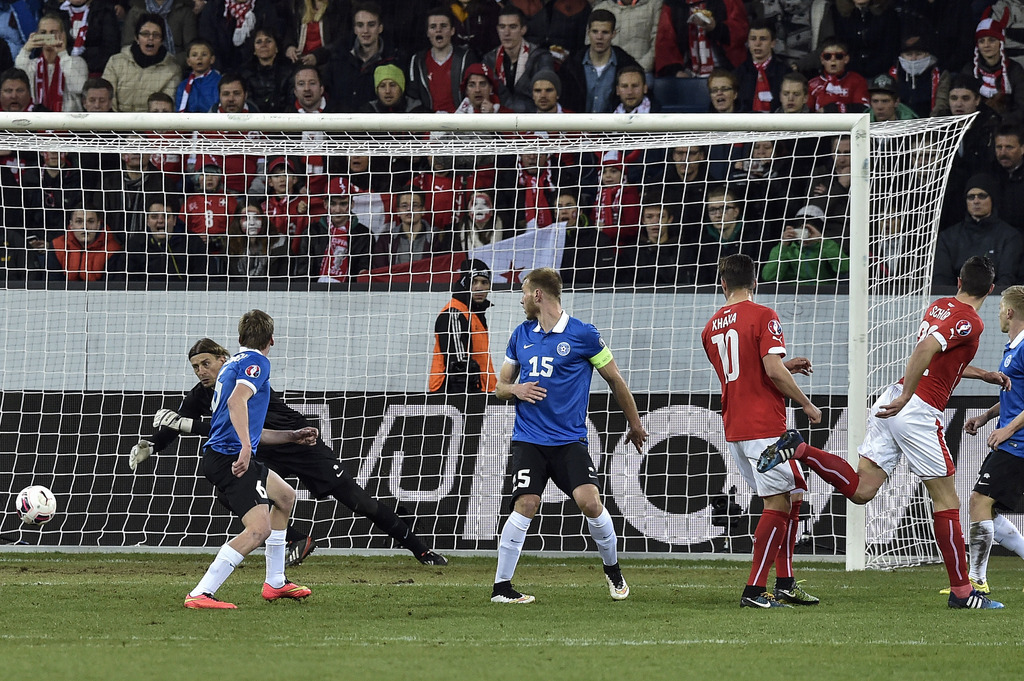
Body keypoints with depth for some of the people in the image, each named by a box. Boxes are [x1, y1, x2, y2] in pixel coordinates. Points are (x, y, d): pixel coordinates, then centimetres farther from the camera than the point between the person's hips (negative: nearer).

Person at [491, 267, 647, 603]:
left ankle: (612, 569, 8)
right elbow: (501, 386, 20)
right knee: (525, 506, -13)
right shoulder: (521, 335, 11)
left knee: (589, 501, -17)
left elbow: (615, 380, 7)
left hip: (570, 440, -2)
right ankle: (501, 586, -5)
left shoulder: (583, 335, -3)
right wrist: (515, 389, -5)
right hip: (529, 439, 2)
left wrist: (635, 425, 14)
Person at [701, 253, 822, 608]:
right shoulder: (763, 316, -8)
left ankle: (785, 584, 14)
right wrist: (807, 405, -6)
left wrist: (786, 367, 27)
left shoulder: (711, 327, 14)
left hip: (734, 429, 8)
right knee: (778, 503, -5)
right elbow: (772, 369, -18)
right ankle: (755, 590, -11)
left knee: (790, 499, 16)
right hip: (764, 426, -8)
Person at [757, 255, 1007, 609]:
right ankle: (961, 591, 6)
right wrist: (905, 398, -29)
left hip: (890, 403, 7)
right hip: (920, 411, -7)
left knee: (860, 489, 5)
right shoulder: (969, 323, -10)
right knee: (946, 500, 2)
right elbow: (927, 348, -27)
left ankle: (798, 449, -9)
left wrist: (983, 375, 36)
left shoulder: (939, 307, 16)